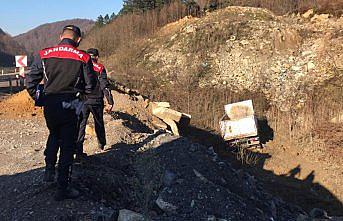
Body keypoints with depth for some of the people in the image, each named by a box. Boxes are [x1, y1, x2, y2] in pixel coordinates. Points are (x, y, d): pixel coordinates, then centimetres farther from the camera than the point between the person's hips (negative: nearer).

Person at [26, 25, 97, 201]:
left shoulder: (44, 55, -1)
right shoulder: (83, 58, -8)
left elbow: (30, 81, -1)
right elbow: (90, 86, -3)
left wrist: (38, 98, 13)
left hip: (49, 106, 3)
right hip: (70, 107, -3)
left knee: (54, 135, 31)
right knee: (67, 147, 6)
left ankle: (49, 171, 28)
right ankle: (63, 189, 10)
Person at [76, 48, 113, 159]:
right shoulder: (100, 68, -6)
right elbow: (105, 86, -12)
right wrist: (110, 101, -9)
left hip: (82, 101, 1)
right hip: (96, 101, -1)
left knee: (81, 125, 2)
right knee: (99, 123, 18)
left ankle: (78, 151, -6)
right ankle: (102, 144, 37)